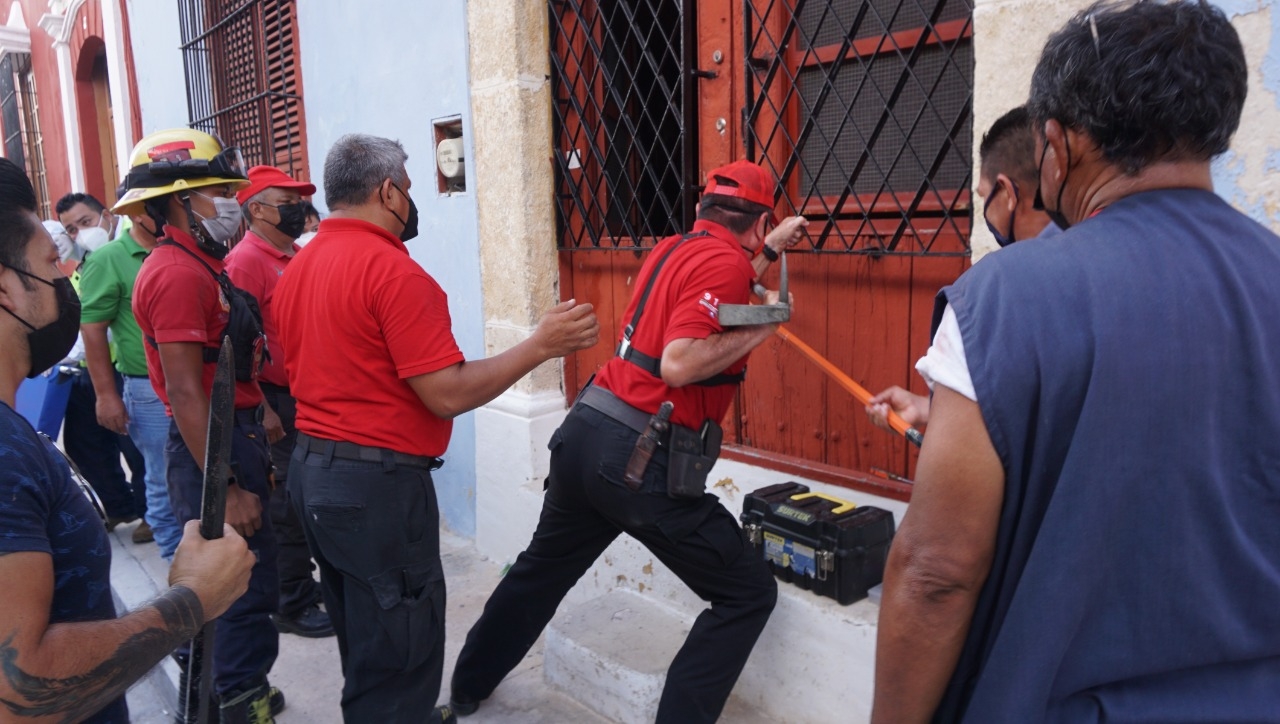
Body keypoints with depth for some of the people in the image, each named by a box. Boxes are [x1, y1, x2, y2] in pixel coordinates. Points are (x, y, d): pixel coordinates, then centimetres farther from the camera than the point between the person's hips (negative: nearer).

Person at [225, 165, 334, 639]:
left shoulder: (297, 256, 12)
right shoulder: (246, 260, -13)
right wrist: (262, 410, -21)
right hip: (277, 402, -8)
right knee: (288, 505, 1)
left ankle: (304, 584, 33)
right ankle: (290, 606, 15)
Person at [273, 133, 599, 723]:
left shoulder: (298, 267, 8)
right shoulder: (391, 269, -19)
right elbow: (449, 394, -21)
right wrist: (539, 346, -13)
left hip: (311, 469, 10)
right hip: (376, 484, -10)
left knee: (362, 634, 23)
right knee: (399, 649, 4)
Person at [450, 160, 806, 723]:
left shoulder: (673, 249, 14)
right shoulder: (726, 262, -11)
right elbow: (679, 365, -23)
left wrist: (770, 248, 44)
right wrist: (760, 328, -11)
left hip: (585, 431, 9)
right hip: (641, 457, -9)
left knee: (541, 568, 28)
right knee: (747, 593, 4)